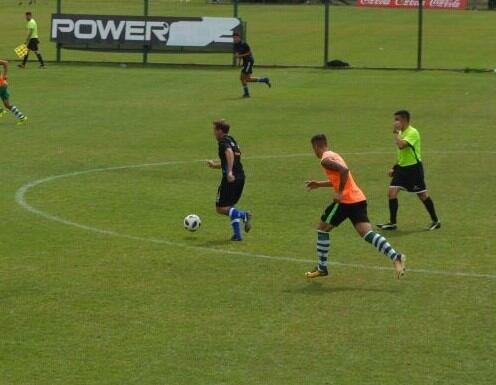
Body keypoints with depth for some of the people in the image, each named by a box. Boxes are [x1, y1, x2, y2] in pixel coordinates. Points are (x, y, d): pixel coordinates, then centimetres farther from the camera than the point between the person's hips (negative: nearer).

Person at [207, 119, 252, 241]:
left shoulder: (223, 142, -6)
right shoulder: (232, 141, 22)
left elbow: (229, 153, -28)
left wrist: (229, 172, -36)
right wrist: (215, 165, 36)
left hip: (230, 178, -9)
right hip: (240, 177, 9)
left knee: (221, 208, -2)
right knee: (229, 206, 18)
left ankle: (243, 215, -23)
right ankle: (237, 234, 8)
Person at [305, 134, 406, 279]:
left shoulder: (325, 160, -7)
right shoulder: (334, 156, 23)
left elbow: (344, 170, -24)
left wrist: (340, 192, -20)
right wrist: (319, 184, 38)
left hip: (346, 200, -8)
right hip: (359, 198, 8)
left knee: (322, 229, 11)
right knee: (367, 233, -3)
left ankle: (321, 268, 16)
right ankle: (395, 257, -24)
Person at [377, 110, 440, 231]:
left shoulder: (412, 133, -17)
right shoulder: (401, 133, 11)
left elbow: (401, 145, -34)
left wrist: (395, 132, -24)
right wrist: (394, 167, 18)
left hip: (414, 168, -8)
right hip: (402, 167, 8)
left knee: (422, 195, 2)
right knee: (392, 192, -4)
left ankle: (435, 221, 16)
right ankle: (392, 223, 0)